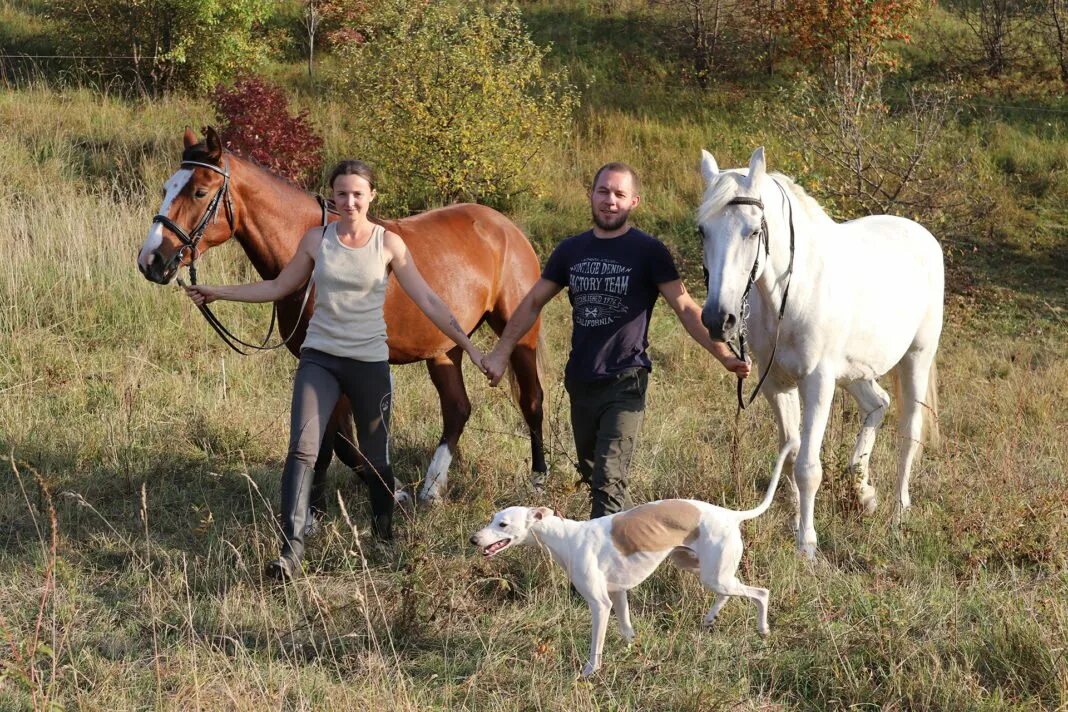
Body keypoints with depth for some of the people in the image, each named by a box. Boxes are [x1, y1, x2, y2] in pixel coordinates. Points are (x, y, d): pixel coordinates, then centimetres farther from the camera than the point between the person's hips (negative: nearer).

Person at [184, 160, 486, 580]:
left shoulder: (389, 244, -3)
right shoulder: (316, 240, 2)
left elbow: (428, 302, -1)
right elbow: (278, 287, 13)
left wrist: (469, 346, -5)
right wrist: (218, 293, 12)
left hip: (369, 362, -1)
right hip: (319, 358, 1)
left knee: (375, 460, 7)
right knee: (302, 449, -16)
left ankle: (385, 534, 32)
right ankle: (291, 550, -20)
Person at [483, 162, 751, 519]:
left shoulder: (649, 252, -6)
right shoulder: (571, 250, 7)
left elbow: (686, 309, -10)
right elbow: (532, 304, 14)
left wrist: (724, 356, -21)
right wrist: (501, 354, 11)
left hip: (624, 384, -5)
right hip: (580, 382, 6)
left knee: (608, 480, -15)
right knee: (591, 474, 17)